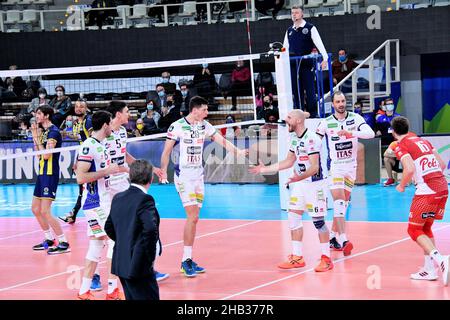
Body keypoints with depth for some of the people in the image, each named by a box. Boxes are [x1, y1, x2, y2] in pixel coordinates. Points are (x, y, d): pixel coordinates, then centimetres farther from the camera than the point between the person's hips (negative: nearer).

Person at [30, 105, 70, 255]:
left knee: (45, 211, -14)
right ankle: (49, 240, 24)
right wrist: (35, 136, 10)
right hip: (42, 173, 10)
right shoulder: (44, 131, 15)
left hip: (50, 174, -10)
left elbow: (46, 155, -19)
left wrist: (38, 139, -10)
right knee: (35, 209, 14)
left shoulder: (53, 132, -13)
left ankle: (64, 243, -9)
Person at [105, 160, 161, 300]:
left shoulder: (118, 198, 9)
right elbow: (150, 229, -26)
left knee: (132, 298, 16)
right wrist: (150, 257, -15)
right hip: (139, 266, -8)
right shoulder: (145, 200, -16)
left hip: (120, 265, 8)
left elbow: (109, 227, 18)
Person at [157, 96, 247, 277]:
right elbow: (166, 151, -7)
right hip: (183, 176, -6)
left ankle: (188, 259, 14)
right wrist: (163, 171, -17)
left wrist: (237, 151, -12)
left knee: (193, 218, 8)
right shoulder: (177, 126, -10)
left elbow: (221, 140, 3)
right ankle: (185, 261, -9)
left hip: (198, 176, 7)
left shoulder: (204, 126, 6)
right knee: (192, 217, -14)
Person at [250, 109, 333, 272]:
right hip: (299, 184, 9)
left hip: (314, 184, -9)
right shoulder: (294, 138, 8)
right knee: (293, 217, 6)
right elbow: (289, 161, 19)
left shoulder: (311, 138, -20)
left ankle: (326, 258, 6)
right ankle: (297, 258, 13)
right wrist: (265, 169, 17)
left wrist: (300, 177, -41)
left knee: (318, 220, -4)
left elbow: (314, 167, -24)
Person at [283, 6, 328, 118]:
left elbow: (319, 44, -6)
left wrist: (325, 58, -16)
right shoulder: (289, 30, 15)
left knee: (309, 89, -3)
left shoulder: (310, 28, 0)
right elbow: (285, 47, 20)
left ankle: (312, 113, 1)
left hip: (307, 63, -4)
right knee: (296, 90, 3)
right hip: (293, 64, 4)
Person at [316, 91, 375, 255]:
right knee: (339, 201, -17)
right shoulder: (326, 123, -5)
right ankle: (344, 241, -26)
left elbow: (370, 133, -20)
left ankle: (332, 237, 25)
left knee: (343, 204, 11)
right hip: (334, 167, -3)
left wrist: (351, 133, -34)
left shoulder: (355, 118, -5)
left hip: (351, 166, 3)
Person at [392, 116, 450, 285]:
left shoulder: (401, 146, -4)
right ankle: (429, 269, 16)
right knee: (426, 228, 21)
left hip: (426, 191, -7)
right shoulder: (423, 141, 18)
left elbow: (410, 169, -19)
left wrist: (401, 186, -3)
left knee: (414, 230, 3)